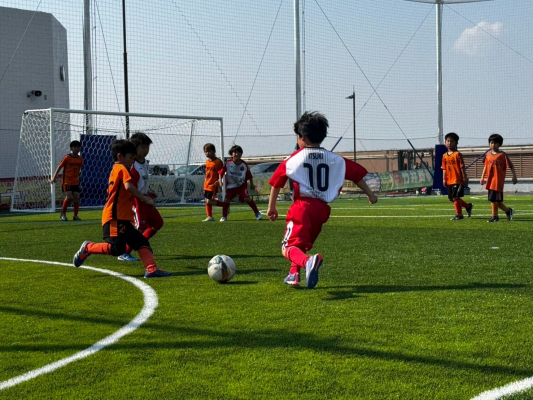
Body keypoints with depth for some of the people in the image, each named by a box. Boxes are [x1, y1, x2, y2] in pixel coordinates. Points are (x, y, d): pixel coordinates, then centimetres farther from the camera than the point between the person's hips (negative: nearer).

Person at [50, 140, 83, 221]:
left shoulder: (80, 159, 3)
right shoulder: (67, 158, -10)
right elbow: (60, 167, -4)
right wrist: (54, 177, -5)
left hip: (75, 182, 5)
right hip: (66, 181, -5)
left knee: (76, 197, -2)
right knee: (69, 197, -16)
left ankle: (75, 216, 8)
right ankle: (63, 214, 2)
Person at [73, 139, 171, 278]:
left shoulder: (115, 170, 24)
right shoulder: (122, 168, -5)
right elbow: (129, 187, -22)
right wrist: (145, 199, -16)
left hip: (122, 219, 11)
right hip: (115, 217, -11)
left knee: (142, 242, 3)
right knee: (117, 248, -17)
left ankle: (152, 269, -8)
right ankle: (87, 248, 0)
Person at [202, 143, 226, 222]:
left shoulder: (218, 161, -11)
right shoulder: (207, 162, 12)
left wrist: (218, 183, -17)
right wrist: (204, 184, 17)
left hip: (213, 185, -8)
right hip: (207, 185, 8)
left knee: (209, 201, -13)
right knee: (207, 201, 8)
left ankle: (225, 205, 4)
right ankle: (210, 217, 14)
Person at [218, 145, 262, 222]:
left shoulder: (244, 165, -7)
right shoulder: (228, 163, -10)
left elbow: (249, 176, 2)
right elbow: (221, 172, -3)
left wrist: (252, 184, -2)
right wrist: (220, 181, -14)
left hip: (242, 185, -1)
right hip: (231, 186, 1)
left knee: (247, 198, -16)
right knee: (226, 200, -5)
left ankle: (257, 213, -4)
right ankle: (224, 217, 13)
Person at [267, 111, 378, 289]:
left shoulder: (294, 159, 2)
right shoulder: (335, 159, 10)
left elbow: (276, 181, 5)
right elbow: (356, 173, 12)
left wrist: (271, 207, 15)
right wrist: (370, 194, 23)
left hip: (303, 206, -5)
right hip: (322, 208, 5)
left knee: (289, 247, -12)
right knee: (303, 244, 28)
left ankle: (309, 261, -41)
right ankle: (294, 274, 24)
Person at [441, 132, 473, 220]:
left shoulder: (457, 154, -9)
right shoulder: (445, 156, 9)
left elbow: (462, 167, -9)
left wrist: (465, 178, -11)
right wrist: (444, 179, 8)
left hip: (458, 180, -7)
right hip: (449, 180, 7)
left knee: (455, 197, -8)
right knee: (451, 198, 11)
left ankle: (459, 215, 4)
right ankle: (468, 206, 28)